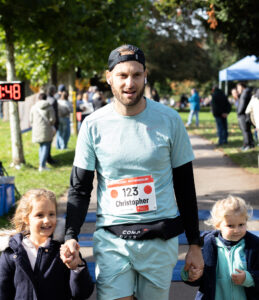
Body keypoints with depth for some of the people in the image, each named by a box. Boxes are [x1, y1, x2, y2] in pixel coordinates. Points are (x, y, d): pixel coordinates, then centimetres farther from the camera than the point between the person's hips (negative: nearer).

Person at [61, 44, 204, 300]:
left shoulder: (169, 120, -2)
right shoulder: (93, 125, -2)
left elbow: (185, 185, 5)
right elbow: (80, 188, 4)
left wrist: (194, 245, 5)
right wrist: (71, 236, -12)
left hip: (160, 239, 1)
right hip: (112, 240, 0)